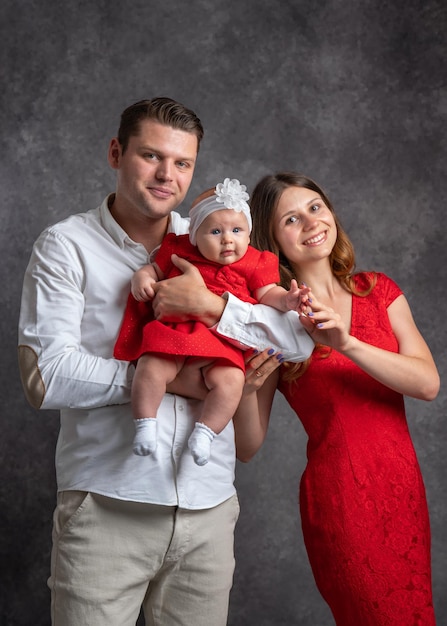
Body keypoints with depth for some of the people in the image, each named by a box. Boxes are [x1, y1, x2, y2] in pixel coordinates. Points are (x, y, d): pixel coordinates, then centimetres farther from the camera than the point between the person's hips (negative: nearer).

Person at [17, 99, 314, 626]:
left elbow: (301, 340, 2)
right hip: (106, 508, -3)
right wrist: (167, 378, -13)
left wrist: (209, 303, -12)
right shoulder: (67, 245, 0)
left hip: (208, 507, 4)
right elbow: (45, 377, -11)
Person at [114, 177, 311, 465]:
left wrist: (286, 299, -15)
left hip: (223, 342, 0)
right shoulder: (179, 250, 11)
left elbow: (268, 294, 6)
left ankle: (205, 431, -8)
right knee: (151, 367, -24)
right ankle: (145, 424, -8)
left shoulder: (256, 263, 10)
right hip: (173, 330, 0)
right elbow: (155, 269, 21)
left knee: (230, 379, -25)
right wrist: (141, 277, 0)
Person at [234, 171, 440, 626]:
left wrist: (347, 344, -22)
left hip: (404, 486, 4)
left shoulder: (378, 290, 5)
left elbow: (428, 384, -9)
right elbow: (247, 448, -6)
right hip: (339, 497, -4)